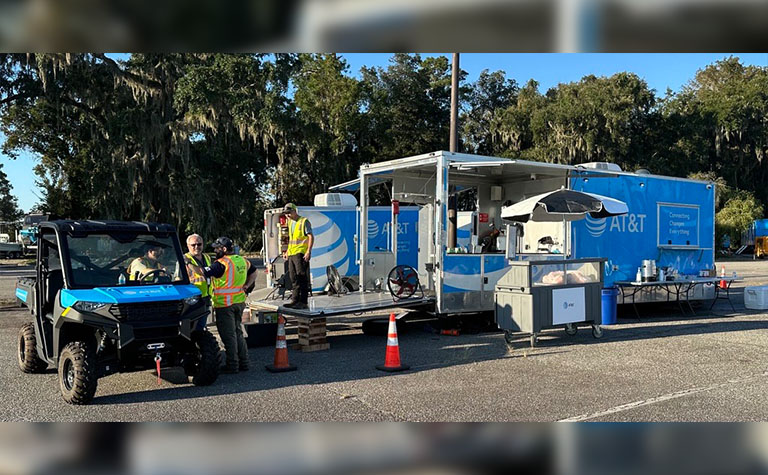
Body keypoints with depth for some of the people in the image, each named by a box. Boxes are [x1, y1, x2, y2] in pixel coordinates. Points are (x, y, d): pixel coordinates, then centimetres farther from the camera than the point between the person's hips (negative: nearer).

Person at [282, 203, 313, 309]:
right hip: (292, 254, 9)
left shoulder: (303, 221, -6)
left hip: (301, 253, -9)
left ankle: (303, 302, -6)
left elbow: (311, 236, -11)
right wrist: (287, 252, 25)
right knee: (294, 279, 10)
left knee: (302, 279, -7)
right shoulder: (290, 223, 20)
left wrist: (309, 251, -20)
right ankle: (295, 300, 16)